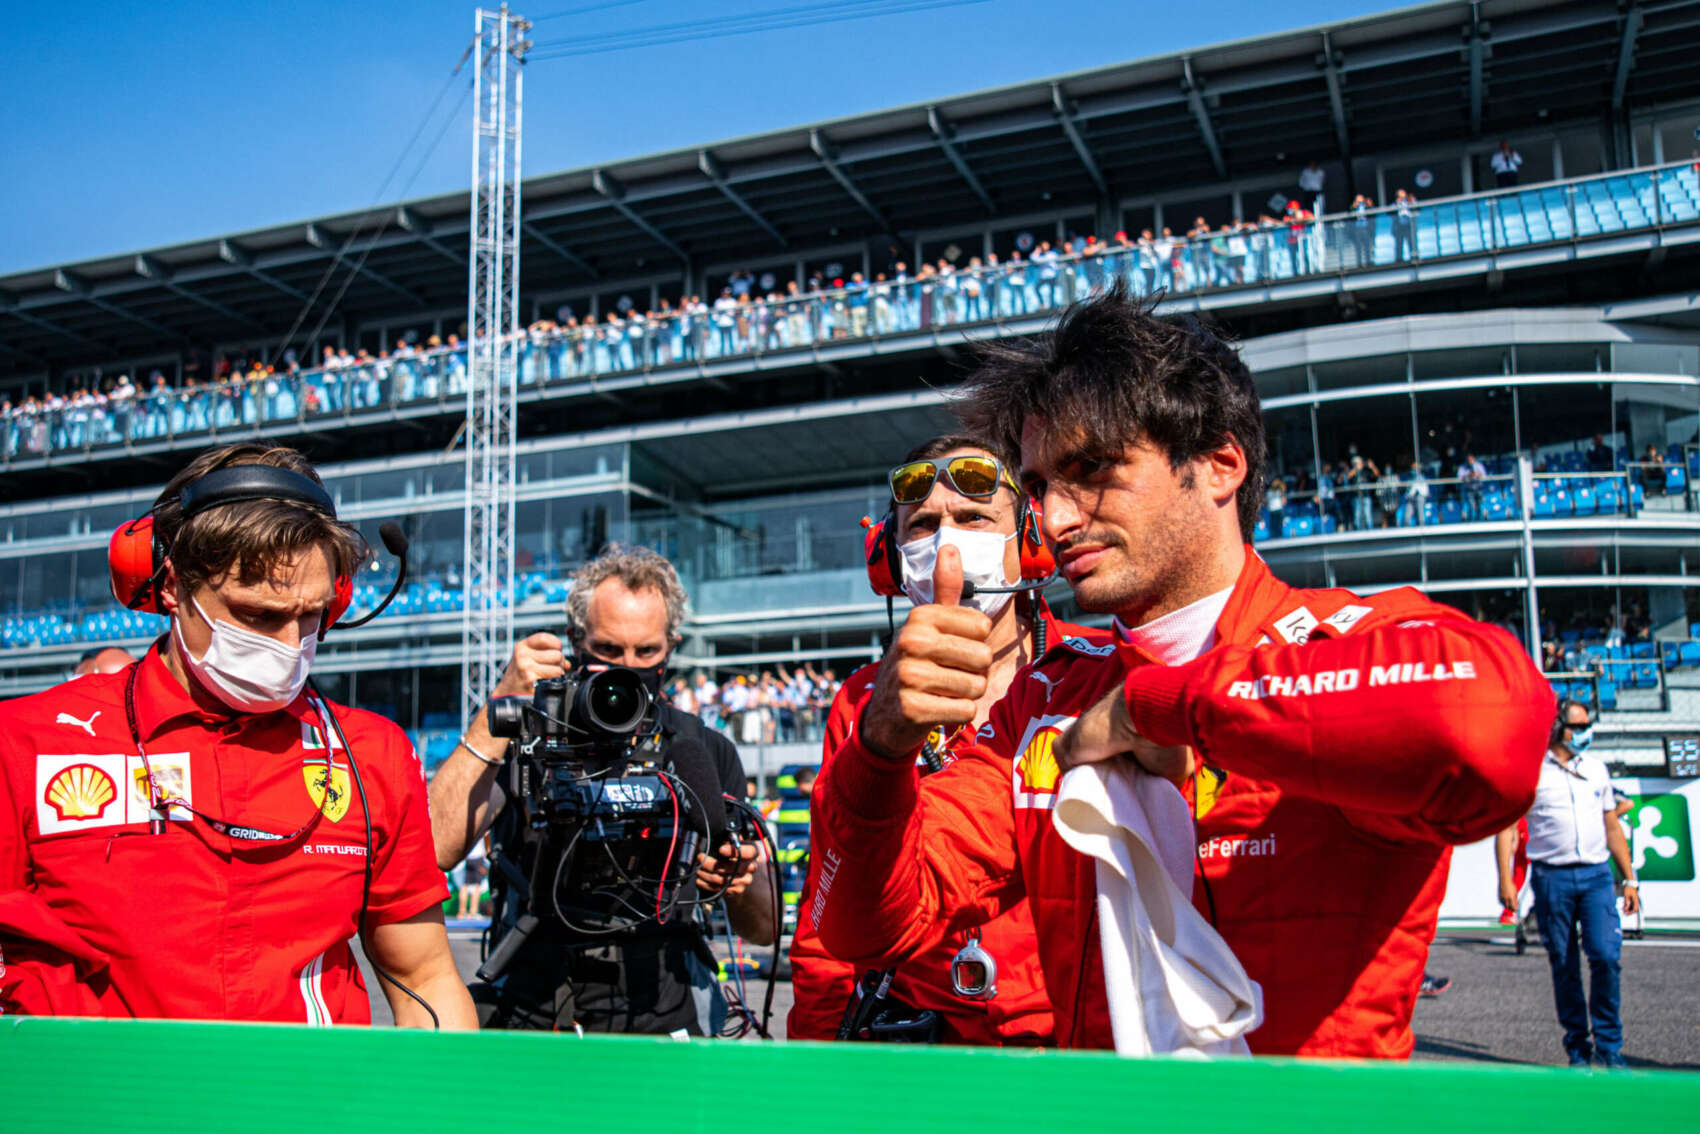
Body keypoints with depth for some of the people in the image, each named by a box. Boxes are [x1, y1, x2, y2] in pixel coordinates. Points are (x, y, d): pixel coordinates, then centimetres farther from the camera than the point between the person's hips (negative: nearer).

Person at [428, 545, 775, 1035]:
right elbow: (431, 850, -13)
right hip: (535, 1020, -1)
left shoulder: (707, 752, 12)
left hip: (667, 1024, 1)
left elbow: (763, 929, 13)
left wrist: (743, 881, -10)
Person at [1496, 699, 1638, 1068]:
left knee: (1606, 956, -8)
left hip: (1596, 874, 3)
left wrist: (1629, 879, 16)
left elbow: (1612, 827, 20)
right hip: (1552, 876, -3)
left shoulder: (1596, 769, 14)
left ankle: (1609, 1044, 6)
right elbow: (1507, 826, -2)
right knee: (1564, 966, 3)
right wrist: (1505, 879, -10)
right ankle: (1578, 1046, 16)